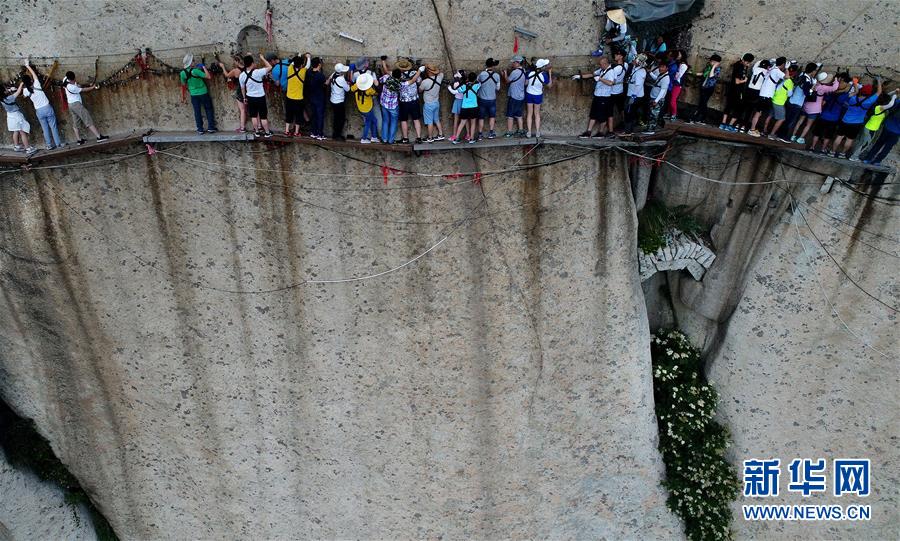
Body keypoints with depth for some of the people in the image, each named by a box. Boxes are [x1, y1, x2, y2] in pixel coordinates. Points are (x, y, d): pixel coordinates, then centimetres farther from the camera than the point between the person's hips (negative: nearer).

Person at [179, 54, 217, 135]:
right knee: (209, 110, 10)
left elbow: (184, 84, 5)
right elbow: (208, 77, -22)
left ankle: (200, 129, 12)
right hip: (203, 93, -4)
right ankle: (211, 128, 11)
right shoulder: (195, 71, -22)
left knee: (197, 112, 10)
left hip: (193, 94, 4)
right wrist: (204, 68, -8)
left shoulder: (182, 73, -7)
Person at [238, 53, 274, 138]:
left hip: (250, 98, 4)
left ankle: (257, 131, 25)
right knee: (263, 116, 7)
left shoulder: (241, 75, -8)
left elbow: (242, 88, 6)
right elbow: (269, 67, -14)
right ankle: (267, 132, 17)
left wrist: (244, 98, 20)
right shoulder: (257, 72, -24)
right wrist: (262, 58, -2)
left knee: (253, 115, 16)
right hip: (260, 97, -4)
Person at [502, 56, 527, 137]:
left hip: (513, 97, -8)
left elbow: (507, 81, -8)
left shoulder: (515, 72, -19)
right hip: (521, 97, 8)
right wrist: (509, 72, 8)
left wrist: (505, 74, 9)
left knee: (510, 115, 0)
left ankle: (509, 132, 1)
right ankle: (520, 130, 18)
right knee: (518, 115, 15)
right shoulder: (523, 71, 7)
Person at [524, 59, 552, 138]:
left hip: (529, 94, 1)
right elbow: (549, 85, -5)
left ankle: (529, 132, 7)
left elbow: (526, 83, -7)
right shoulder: (544, 75, -19)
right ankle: (537, 132, 14)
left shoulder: (530, 73, -17)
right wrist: (550, 74, -2)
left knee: (529, 114, 10)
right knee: (537, 114, 14)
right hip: (538, 96, -1)